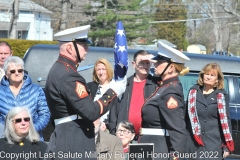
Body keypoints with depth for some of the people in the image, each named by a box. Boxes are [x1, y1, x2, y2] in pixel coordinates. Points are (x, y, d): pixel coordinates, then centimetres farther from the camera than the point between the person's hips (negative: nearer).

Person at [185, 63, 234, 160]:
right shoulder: (193, 92, 9)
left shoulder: (222, 95, 3)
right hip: (194, 143, 2)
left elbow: (226, 120, 3)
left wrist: (227, 146, -2)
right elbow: (187, 116, 10)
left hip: (214, 144, -2)